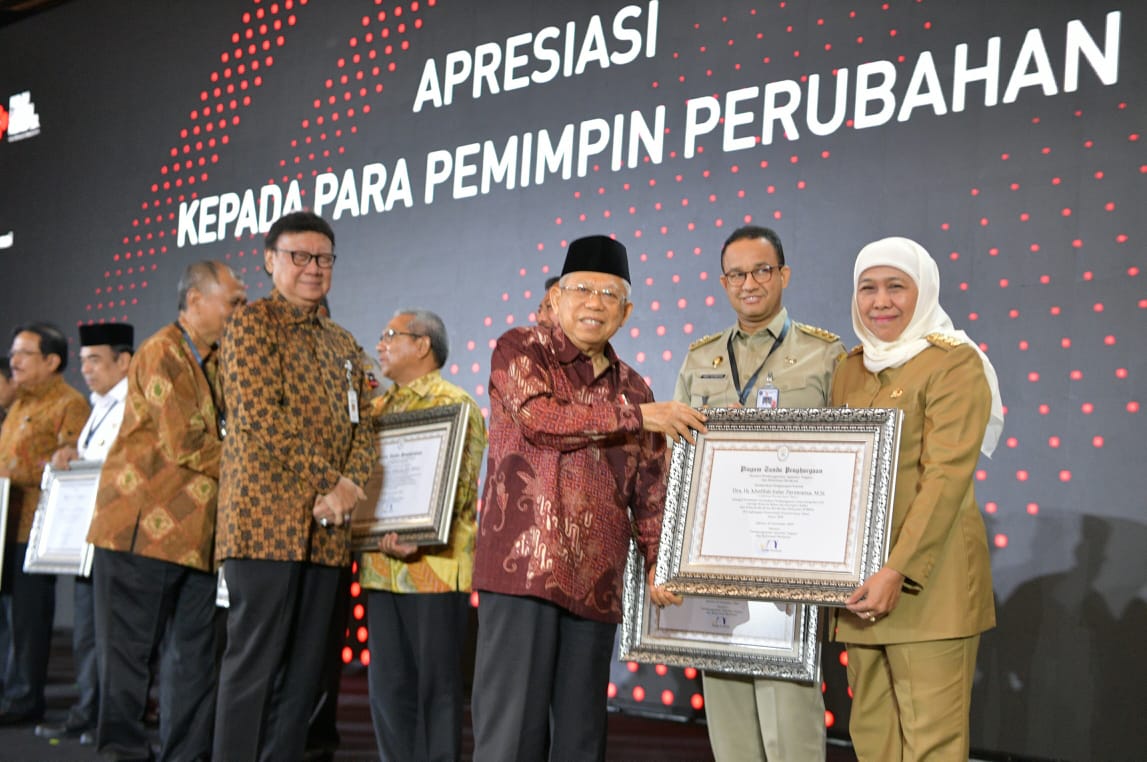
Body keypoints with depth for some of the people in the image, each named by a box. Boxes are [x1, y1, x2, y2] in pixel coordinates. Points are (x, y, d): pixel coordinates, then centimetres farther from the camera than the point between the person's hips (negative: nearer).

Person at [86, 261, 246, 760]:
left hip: (196, 535, 8)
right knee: (131, 653, 0)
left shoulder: (214, 361, 18)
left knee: (194, 658, 8)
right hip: (144, 528, -8)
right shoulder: (162, 353, -10)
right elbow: (186, 446, -16)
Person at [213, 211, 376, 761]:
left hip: (325, 528, 7)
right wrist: (326, 483, -13)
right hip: (266, 518, -6)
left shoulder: (342, 344, 21)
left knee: (304, 668, 6)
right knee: (255, 660, -6)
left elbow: (361, 427, 13)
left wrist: (348, 487, -7)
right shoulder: (252, 323, 0)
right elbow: (261, 417, -12)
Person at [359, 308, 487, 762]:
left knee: (436, 683, -1)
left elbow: (458, 486, -12)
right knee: (388, 685, 8)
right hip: (382, 567, 7)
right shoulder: (378, 408, 19)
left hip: (434, 565, -6)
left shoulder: (456, 405, -3)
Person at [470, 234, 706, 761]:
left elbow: (651, 494, 15)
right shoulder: (520, 350, 4)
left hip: (596, 583, 5)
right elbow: (538, 418, -15)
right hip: (522, 569, -5)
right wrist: (638, 416, -9)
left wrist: (658, 563, -1)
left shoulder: (633, 389, 16)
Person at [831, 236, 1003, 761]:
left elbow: (947, 476, -14)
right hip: (862, 579, 7)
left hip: (928, 577, -6)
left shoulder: (953, 363, -5)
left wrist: (898, 571, -22)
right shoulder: (850, 369, 15)